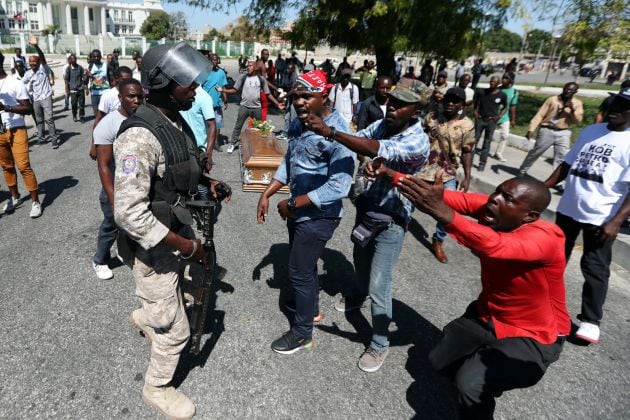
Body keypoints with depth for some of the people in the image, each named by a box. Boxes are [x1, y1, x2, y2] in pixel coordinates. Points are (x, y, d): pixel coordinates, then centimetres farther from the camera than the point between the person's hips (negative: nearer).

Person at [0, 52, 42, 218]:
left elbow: (29, 109, -8)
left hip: (16, 131, -5)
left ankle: (35, 201, -3)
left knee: (23, 166, -9)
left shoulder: (16, 83, -7)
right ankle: (14, 197, 25)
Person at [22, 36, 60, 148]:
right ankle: (41, 137, 22)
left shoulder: (43, 68, -6)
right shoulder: (28, 74, 6)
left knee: (49, 118, -11)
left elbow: (42, 56, -22)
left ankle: (54, 138, -6)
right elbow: (22, 84, 18)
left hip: (46, 97, -5)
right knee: (39, 120, 13)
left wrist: (35, 46, -37)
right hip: (35, 99, 5)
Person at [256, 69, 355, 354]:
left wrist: (292, 204, -23)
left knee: (299, 272, 4)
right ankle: (312, 308, 49)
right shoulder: (297, 124, 1)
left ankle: (302, 334, 25)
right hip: (298, 210, 8)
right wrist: (266, 195, 3)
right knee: (303, 265, 24)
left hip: (318, 216, -8)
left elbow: (339, 187, -29)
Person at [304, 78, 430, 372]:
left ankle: (380, 344, 20)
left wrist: (330, 132, -48)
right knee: (360, 262, 28)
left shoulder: (418, 142, -27)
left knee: (379, 286, -1)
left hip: (390, 221, -7)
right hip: (366, 209, 7)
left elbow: (376, 150, -41)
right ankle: (358, 296, 58)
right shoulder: (382, 124, -4)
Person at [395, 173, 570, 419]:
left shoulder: (545, 237, -32)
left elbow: (494, 246, -51)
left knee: (470, 385, -25)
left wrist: (440, 211, -63)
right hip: (487, 316, 7)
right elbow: (457, 199, -25)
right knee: (439, 361, 13)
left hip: (532, 337, -7)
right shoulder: (492, 209, -13)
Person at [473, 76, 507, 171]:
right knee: (474, 140, 5)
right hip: (480, 119, 1)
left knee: (487, 143, 4)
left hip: (491, 121, -1)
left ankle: (482, 163, 10)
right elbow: (475, 102, 15)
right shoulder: (481, 92, -1)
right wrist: (475, 112, 0)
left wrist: (499, 116, -6)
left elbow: (505, 107, 9)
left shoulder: (502, 95, -3)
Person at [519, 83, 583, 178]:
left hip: (563, 133, 2)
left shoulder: (577, 103, 6)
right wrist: (531, 129, -10)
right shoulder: (552, 99, -1)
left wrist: (573, 110, -17)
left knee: (561, 158, 0)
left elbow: (577, 120, 0)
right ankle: (522, 171, 28)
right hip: (547, 131, -2)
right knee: (535, 152, 9)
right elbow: (540, 115, -4)